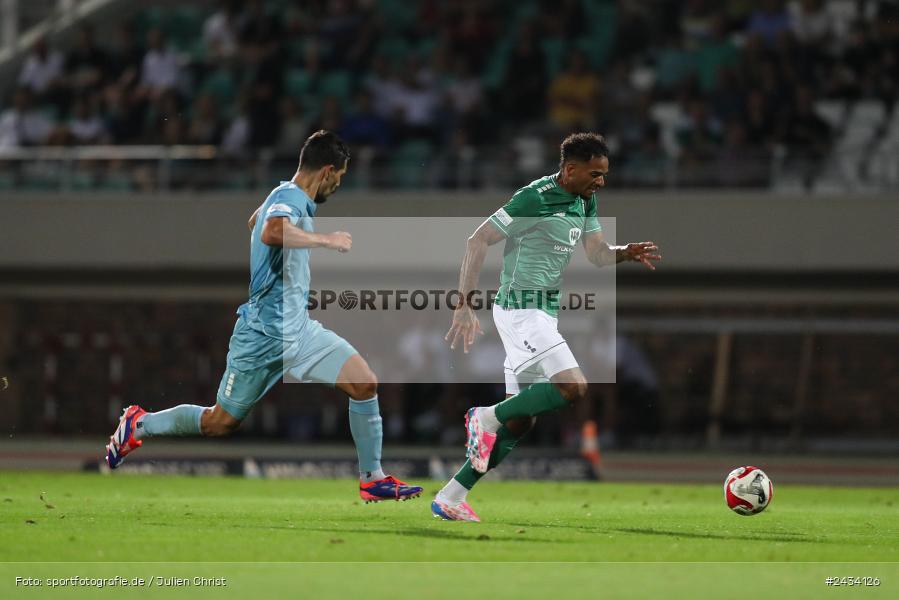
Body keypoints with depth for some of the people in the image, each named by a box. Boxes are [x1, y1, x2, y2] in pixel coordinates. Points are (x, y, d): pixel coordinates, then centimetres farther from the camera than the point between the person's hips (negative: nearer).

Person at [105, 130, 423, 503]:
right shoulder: (289, 198, -18)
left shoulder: (290, 198, 10)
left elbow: (255, 221, 34)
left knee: (364, 383, -10)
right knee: (221, 422, 6)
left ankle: (373, 479, -2)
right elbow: (272, 231, -43)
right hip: (263, 332, -8)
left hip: (298, 330, 8)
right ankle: (139, 425, 28)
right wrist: (327, 240, -33)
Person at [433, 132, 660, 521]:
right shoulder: (536, 198, -17)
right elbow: (478, 240, -16)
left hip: (544, 310, 9)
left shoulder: (585, 202, 9)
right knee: (574, 388, -22)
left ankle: (451, 498, 12)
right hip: (522, 309, -9)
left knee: (521, 420, 7)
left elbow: (598, 255, 14)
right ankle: (487, 417, -6)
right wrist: (464, 305, -20)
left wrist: (628, 253, -9)